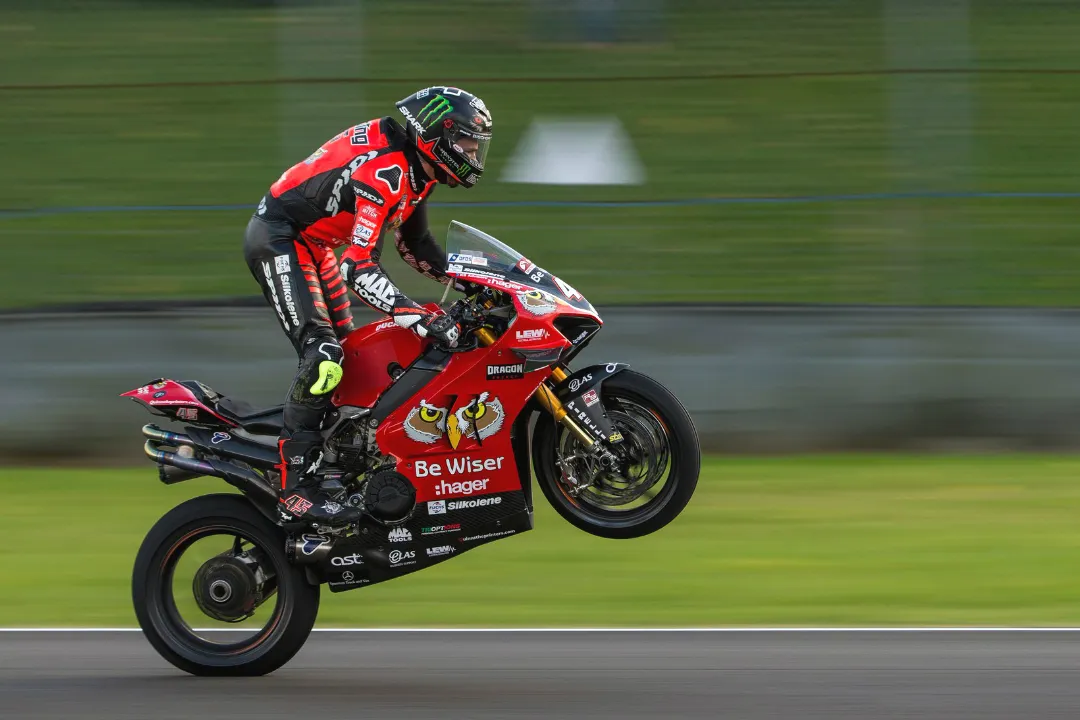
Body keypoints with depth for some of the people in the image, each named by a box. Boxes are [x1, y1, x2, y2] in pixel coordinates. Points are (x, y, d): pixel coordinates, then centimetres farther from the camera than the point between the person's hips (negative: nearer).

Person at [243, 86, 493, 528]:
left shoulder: (416, 169, 4)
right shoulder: (384, 175, -28)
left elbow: (415, 244, 19)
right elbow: (359, 269, -35)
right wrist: (420, 319, -41)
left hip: (313, 245, 11)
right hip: (278, 239, -11)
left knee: (349, 354, 15)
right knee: (323, 354, -23)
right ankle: (296, 488, -26)